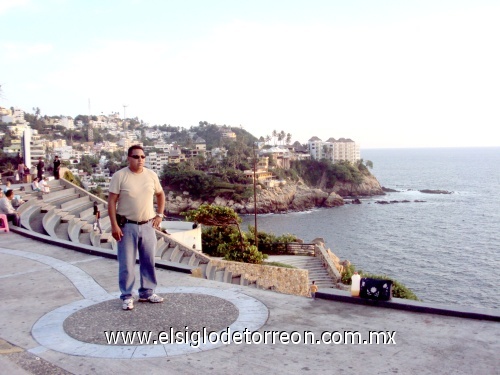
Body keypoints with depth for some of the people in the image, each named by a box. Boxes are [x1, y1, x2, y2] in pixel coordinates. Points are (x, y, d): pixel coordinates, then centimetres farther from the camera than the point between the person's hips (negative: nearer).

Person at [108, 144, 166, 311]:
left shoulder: (151, 175, 3)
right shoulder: (119, 176, -9)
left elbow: (160, 194, 18)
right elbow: (111, 201, -9)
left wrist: (159, 215, 9)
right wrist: (114, 225, -15)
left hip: (148, 226, 4)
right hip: (127, 227, -4)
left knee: (149, 261, 12)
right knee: (126, 264, 2)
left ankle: (147, 292, 27)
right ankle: (127, 297, 16)